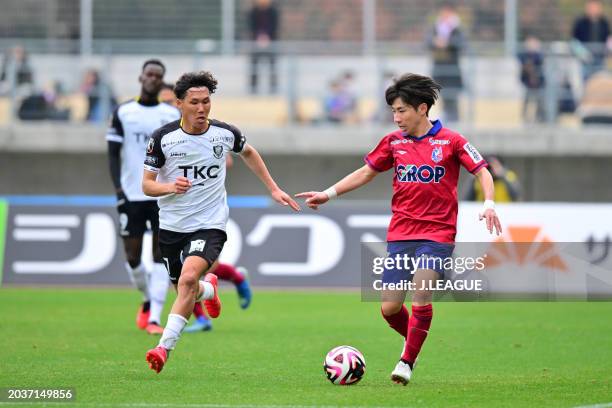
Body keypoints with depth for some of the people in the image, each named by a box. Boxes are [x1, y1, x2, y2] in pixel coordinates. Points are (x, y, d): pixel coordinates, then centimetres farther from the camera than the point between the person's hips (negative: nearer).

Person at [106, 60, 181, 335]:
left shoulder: (172, 115, 7)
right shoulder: (123, 113, 4)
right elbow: (113, 154, 4)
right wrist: (118, 188, -8)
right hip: (131, 195, 0)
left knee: (161, 255, -9)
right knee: (133, 257, 2)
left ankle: (154, 318, -12)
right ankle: (148, 301, 30)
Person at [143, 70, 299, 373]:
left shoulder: (225, 133, -4)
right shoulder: (163, 138, -9)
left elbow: (248, 152, 20)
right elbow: (147, 185, -3)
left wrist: (273, 189, 19)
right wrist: (170, 187, -25)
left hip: (209, 225, -2)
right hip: (171, 225, 2)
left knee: (188, 278, -26)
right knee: (185, 289, 14)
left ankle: (165, 348, -25)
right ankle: (209, 289, 53)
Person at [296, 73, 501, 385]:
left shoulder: (450, 141, -4)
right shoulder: (393, 141, 7)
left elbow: (482, 172, 0)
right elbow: (366, 172, 18)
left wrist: (489, 203, -17)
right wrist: (328, 194, 13)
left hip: (437, 233, -4)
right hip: (400, 233, 4)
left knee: (421, 292, -21)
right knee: (389, 308, -2)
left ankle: (407, 362, -7)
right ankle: (415, 342, 27)